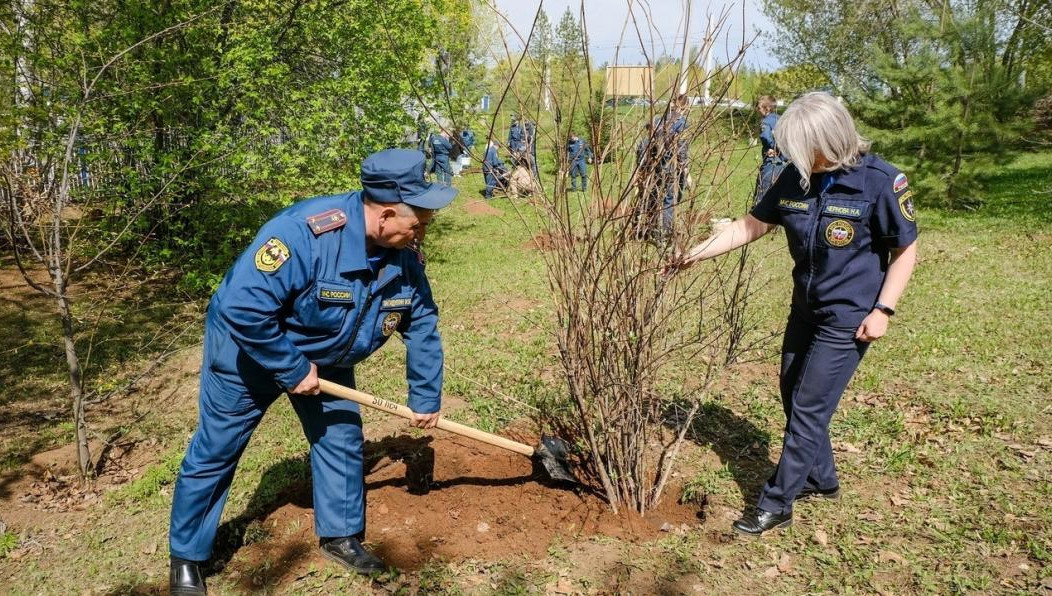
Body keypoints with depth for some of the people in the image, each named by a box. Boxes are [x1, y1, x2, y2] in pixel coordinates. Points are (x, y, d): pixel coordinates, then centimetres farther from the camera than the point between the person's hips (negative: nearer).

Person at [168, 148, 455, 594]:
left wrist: (426, 397, 3)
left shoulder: (403, 257, -15)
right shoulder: (304, 232, -39)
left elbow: (423, 325, -3)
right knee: (214, 452, 6)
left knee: (341, 438, 8)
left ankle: (340, 535, 30)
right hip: (248, 349, -6)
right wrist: (292, 371, -28)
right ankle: (186, 558, 26)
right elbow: (243, 307, -38)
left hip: (323, 357, 6)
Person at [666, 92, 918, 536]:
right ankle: (820, 479, 38)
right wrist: (696, 253, -3)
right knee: (793, 396, 16)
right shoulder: (796, 178, -5)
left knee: (808, 408, -3)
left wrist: (883, 310, -15)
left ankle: (777, 504, 10)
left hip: (848, 318, -6)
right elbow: (750, 226, 2)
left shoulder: (880, 181, -19)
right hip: (806, 308, 7)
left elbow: (905, 250, -10)